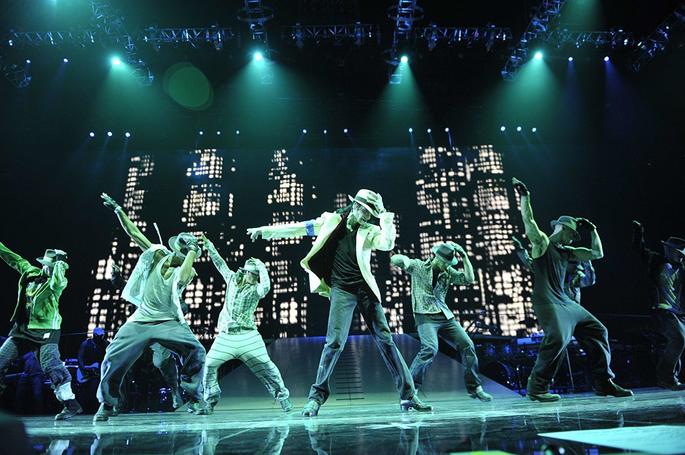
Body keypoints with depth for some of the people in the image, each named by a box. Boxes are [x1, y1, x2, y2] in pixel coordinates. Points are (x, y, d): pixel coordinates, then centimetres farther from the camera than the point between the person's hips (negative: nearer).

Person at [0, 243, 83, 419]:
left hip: (46, 331, -8)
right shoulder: (32, 272, 8)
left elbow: (56, 283, -35)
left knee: (50, 365, -17)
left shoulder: (59, 281, -11)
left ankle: (71, 404, -14)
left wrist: (58, 266, -28)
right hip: (22, 329, 8)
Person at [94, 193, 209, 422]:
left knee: (196, 351, -23)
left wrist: (193, 251, -22)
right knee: (113, 359, -4)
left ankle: (195, 398, -4)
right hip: (141, 321, 3)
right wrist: (118, 210, 5)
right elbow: (134, 233, 6)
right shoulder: (158, 254, 1)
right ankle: (106, 404, 23)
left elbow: (181, 280, -31)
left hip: (169, 322, -2)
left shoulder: (188, 271, -6)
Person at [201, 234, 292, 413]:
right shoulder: (232, 278, 7)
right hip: (225, 336, 4)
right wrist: (209, 246, 21)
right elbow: (220, 264, 17)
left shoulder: (256, 289, -4)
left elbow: (266, 286, -27)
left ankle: (281, 394, 5)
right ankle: (210, 400, 23)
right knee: (208, 365, 2)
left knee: (264, 366, -9)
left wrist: (261, 265, -19)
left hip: (248, 335, -4)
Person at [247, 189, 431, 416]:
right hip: (342, 290, -1)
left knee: (385, 339, 1)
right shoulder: (331, 220, 7)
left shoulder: (370, 231, 7)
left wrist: (386, 222, -12)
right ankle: (317, 396, 7)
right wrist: (266, 230, 10)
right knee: (335, 342, -9)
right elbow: (299, 228, 9)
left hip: (365, 289, 2)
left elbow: (387, 245, -9)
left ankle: (408, 395, 9)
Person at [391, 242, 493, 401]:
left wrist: (464, 256, -1)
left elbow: (469, 279, 3)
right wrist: (403, 260, -31)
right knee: (430, 348, -27)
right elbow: (395, 259, -7)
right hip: (425, 316, -6)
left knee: (467, 345, -1)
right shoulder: (418, 266, 1)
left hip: (445, 316, 6)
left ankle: (475, 388, 18)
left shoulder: (448, 272, 12)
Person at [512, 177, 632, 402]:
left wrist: (593, 229, 21)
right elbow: (528, 220, -15)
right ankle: (537, 387, -16)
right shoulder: (542, 242, -1)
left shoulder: (567, 251, 21)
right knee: (558, 337, -28)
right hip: (546, 301, -9)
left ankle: (603, 383, 22)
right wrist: (524, 196, -15)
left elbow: (597, 254, 25)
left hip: (565, 301, 9)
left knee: (598, 332, 11)